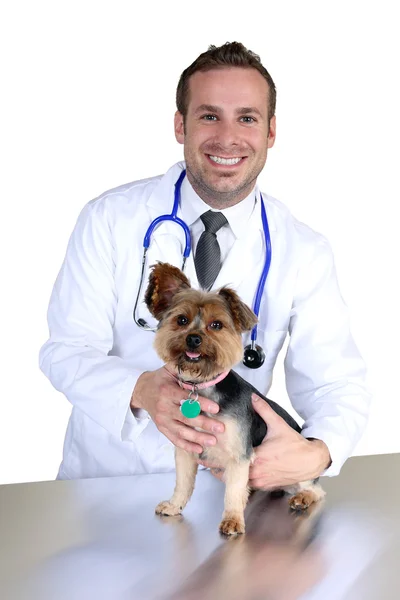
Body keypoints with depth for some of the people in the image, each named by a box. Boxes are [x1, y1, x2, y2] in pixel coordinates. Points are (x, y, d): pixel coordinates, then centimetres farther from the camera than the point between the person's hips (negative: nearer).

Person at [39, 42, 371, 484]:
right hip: (103, 473, 1)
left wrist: (315, 455, -30)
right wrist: (141, 391, -32)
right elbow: (65, 351, -9)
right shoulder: (108, 219, -8)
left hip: (225, 482, -1)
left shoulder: (304, 252, -5)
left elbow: (336, 384, -6)